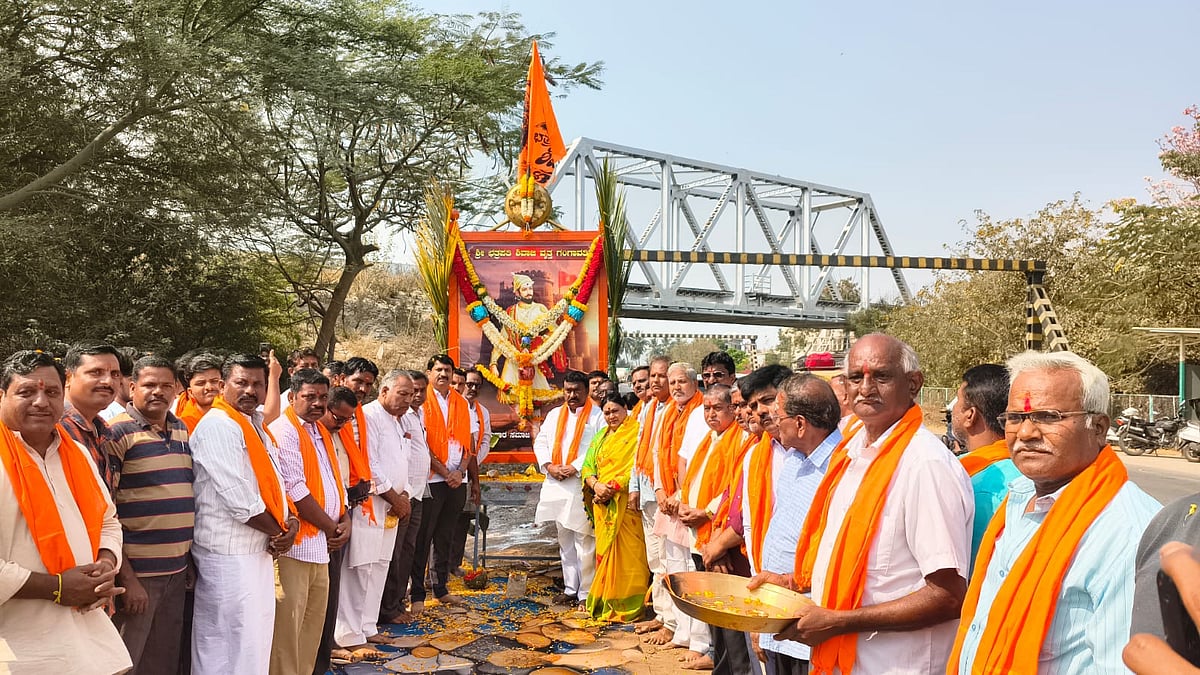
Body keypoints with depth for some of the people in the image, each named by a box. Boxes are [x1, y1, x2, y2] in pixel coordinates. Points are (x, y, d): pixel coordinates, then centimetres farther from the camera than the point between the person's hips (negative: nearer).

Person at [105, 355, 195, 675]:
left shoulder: (181, 430, 10)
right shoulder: (117, 433, -10)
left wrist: (188, 555, 13)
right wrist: (126, 577, -17)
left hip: (178, 569, 7)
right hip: (136, 571, -6)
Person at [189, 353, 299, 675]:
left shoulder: (255, 426, 13)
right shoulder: (218, 426, -15)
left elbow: (272, 483, 16)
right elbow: (238, 499, -20)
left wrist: (291, 522, -3)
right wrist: (279, 532, -7)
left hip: (260, 550, 9)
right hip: (229, 555, -9)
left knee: (256, 639, 17)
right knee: (231, 648, -1)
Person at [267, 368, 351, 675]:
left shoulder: (322, 433, 17)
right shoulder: (283, 431, -10)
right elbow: (295, 490, -16)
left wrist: (345, 520, 1)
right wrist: (331, 528, -8)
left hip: (322, 543, 8)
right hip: (295, 543, -8)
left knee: (313, 624, 13)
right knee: (287, 624, -5)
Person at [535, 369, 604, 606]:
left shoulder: (597, 416, -2)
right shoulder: (554, 415, 16)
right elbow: (540, 442, 15)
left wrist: (575, 467, -15)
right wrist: (548, 466, -2)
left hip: (582, 486, -6)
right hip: (556, 486, 6)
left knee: (584, 540, -5)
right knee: (565, 540, 12)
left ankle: (586, 592, 2)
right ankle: (570, 589, 21)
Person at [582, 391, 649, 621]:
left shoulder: (635, 433, -3)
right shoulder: (600, 437, 19)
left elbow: (636, 467, -13)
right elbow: (587, 466, 13)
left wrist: (613, 487, -18)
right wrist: (596, 485, -7)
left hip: (626, 503, -7)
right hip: (603, 504, 7)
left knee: (627, 554, -6)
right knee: (605, 552, 10)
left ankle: (628, 606, 1)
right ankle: (605, 605, 18)